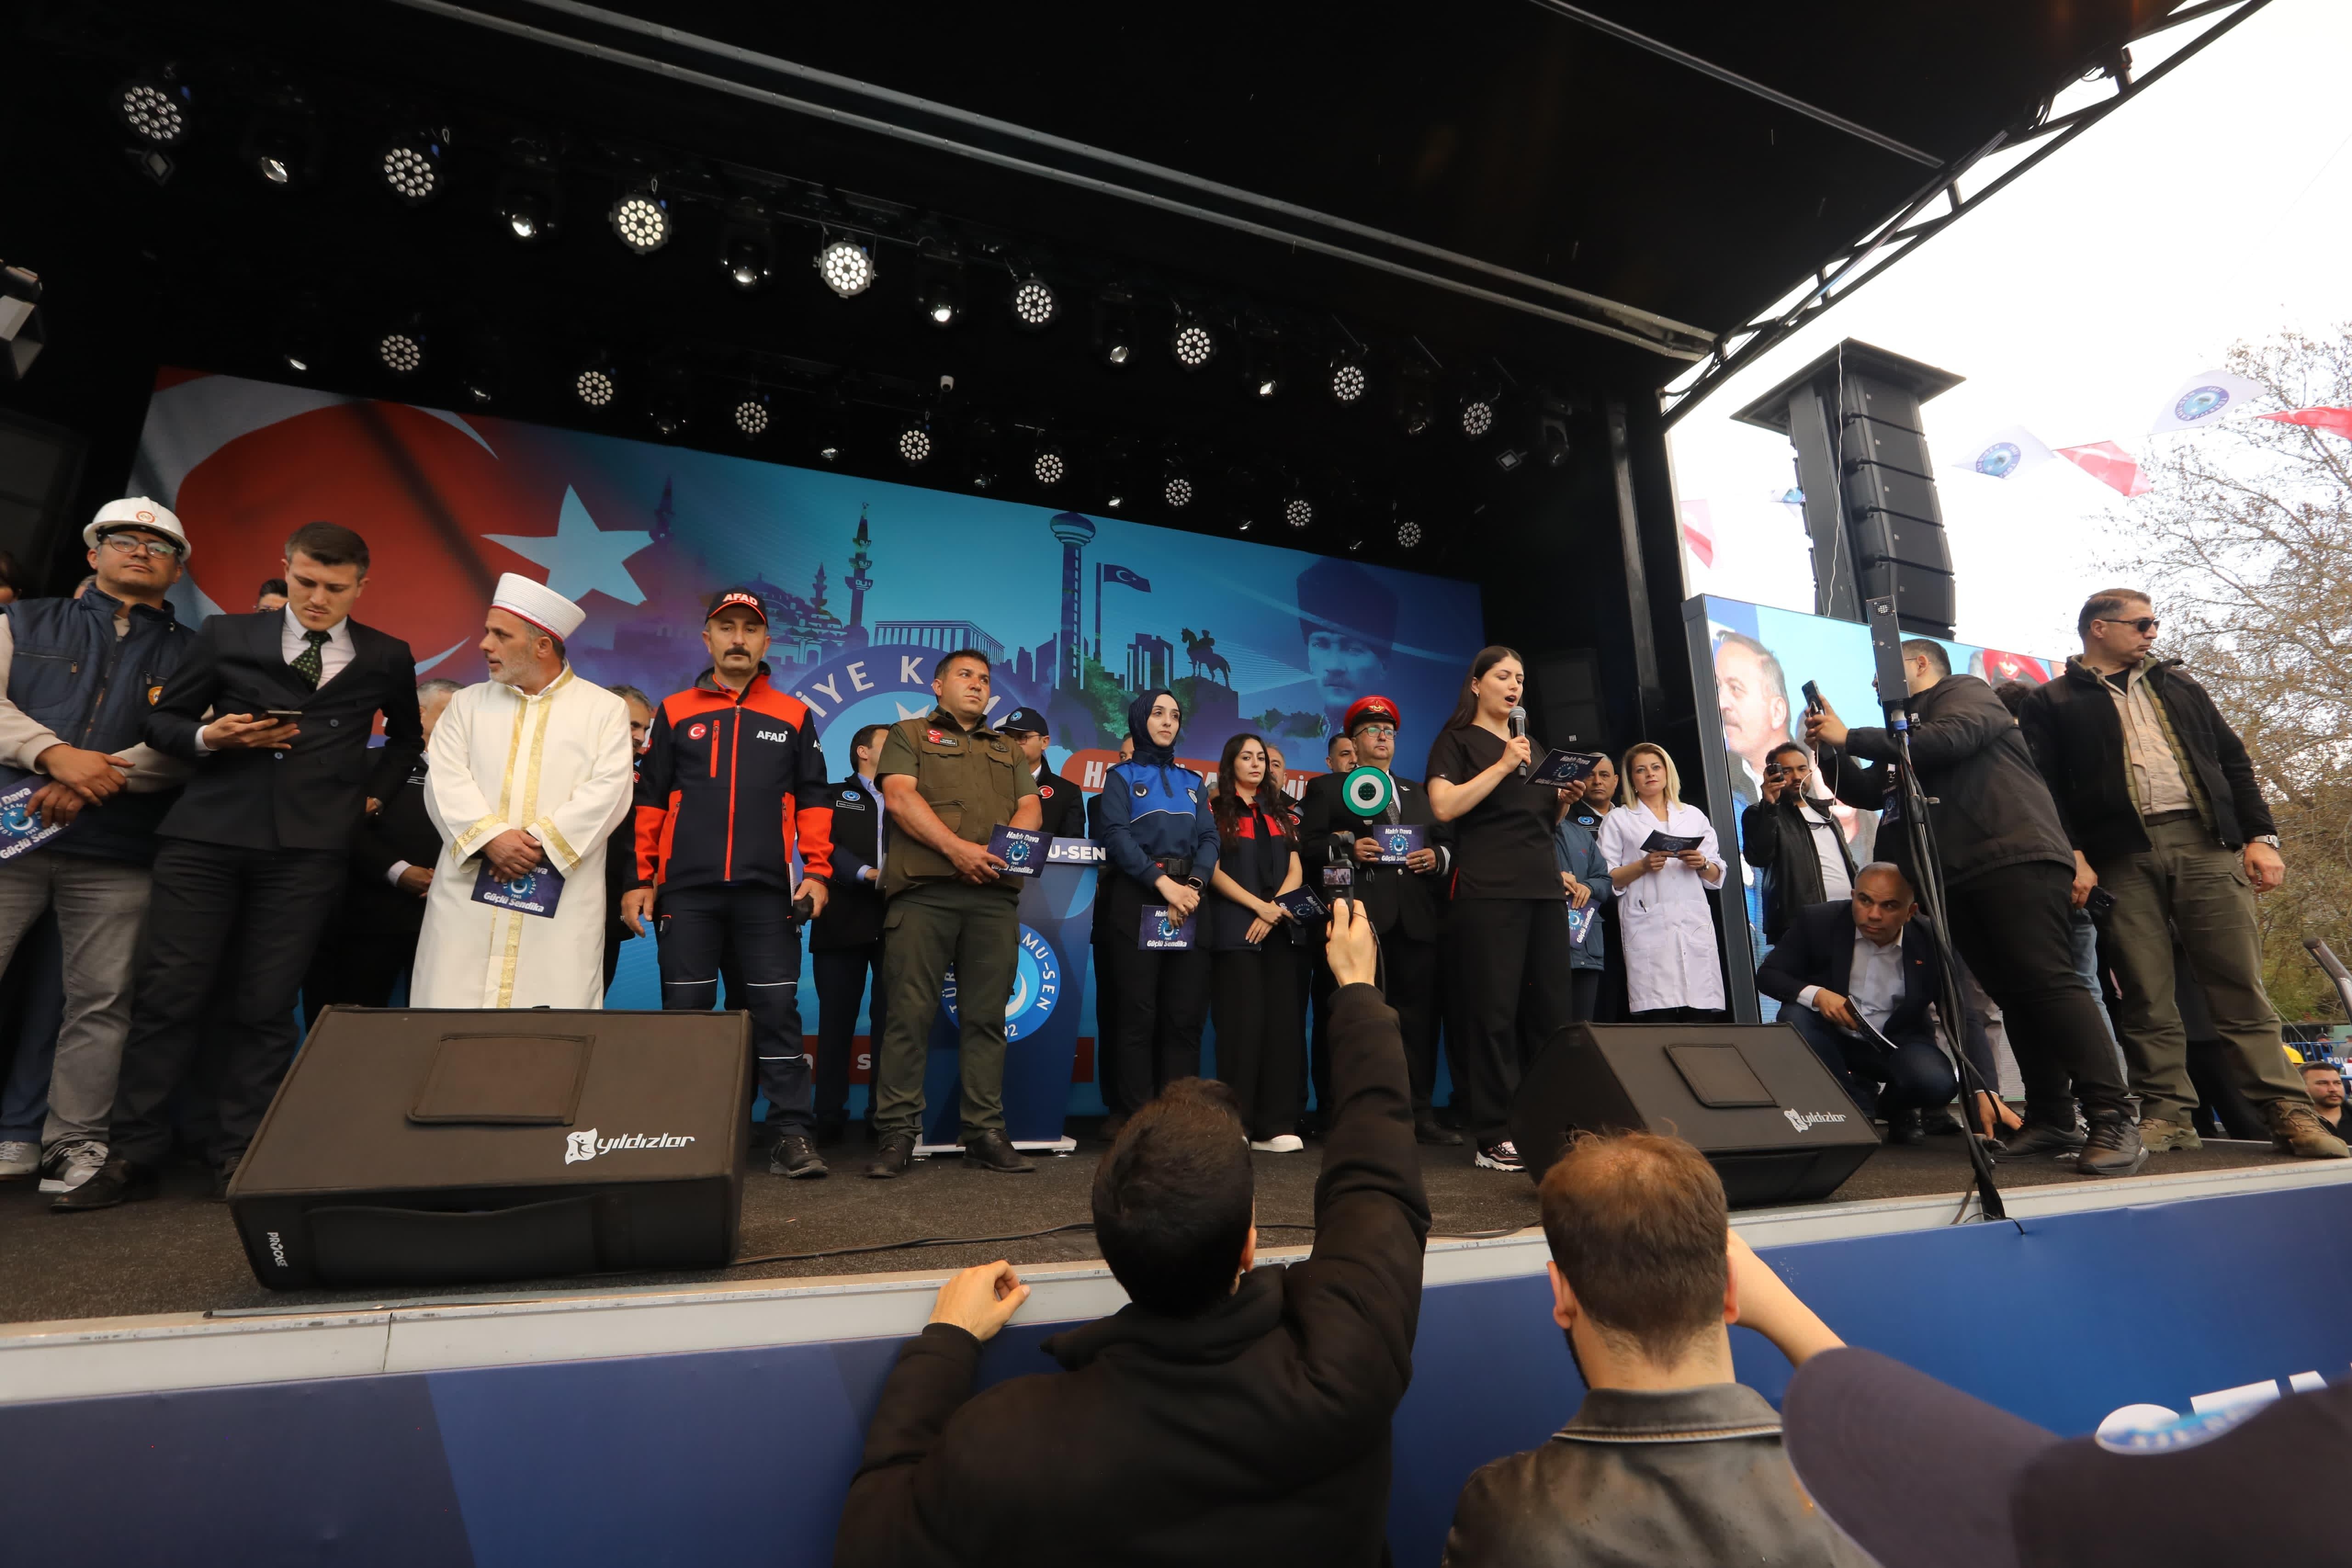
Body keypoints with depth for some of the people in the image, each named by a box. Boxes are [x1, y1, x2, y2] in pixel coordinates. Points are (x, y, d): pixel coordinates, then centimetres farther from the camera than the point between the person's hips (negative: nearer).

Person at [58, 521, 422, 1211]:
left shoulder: (385, 658, 11)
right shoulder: (225, 636, 12)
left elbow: (407, 736, 25)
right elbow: (161, 720, 14)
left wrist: (372, 792, 11)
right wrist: (208, 737, -7)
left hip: (309, 846, -1)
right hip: (205, 834, 1)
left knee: (265, 1006, 1)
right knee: (167, 993, 0)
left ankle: (240, 1158, 10)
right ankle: (132, 1158, 11)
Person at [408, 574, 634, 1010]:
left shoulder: (605, 709, 4)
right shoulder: (466, 704, 13)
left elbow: (608, 791, -6)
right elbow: (445, 781, 2)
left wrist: (540, 842, -15)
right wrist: (491, 838, -14)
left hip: (562, 901, -3)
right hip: (468, 894, 3)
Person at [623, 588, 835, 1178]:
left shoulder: (793, 717, 11)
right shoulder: (675, 713, 11)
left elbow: (814, 800, 8)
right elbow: (649, 801, 10)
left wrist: (817, 872, -2)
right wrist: (639, 879, 4)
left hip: (767, 892, 0)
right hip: (686, 890, 1)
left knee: (777, 1012, -2)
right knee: (686, 1012, 5)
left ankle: (792, 1137, 1)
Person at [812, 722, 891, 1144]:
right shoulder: (835, 796, 12)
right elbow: (823, 847, -3)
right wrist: (867, 874, -16)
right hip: (844, 919, -2)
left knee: (893, 1018, 2)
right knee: (837, 1018, 2)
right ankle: (829, 1116, 10)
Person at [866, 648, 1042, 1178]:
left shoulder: (1009, 751, 27)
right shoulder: (908, 735, 15)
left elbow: (1030, 809, 14)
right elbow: (899, 797, -2)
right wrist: (956, 847, -14)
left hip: (995, 896, 3)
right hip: (924, 890, -3)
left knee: (987, 1017, 2)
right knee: (910, 1014, -5)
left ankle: (986, 1133, 8)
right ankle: (896, 1133, 2)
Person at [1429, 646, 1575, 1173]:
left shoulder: (1532, 745, 24)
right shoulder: (1458, 740, 4)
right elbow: (1444, 806, -12)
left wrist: (1567, 796, 6)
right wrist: (1503, 765, -14)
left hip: (1544, 887, 7)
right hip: (1489, 889, -6)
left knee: (1555, 1009, 5)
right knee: (1495, 1012, -6)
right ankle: (1494, 1138, 1)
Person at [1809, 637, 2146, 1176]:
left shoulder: (1965, 692, 6)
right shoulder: (1908, 731, 28)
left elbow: (1946, 741, -15)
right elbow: (1864, 792, 23)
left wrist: (1851, 738, -11)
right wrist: (1827, 749, 9)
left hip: (2015, 859, -8)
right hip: (1958, 879, 8)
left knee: (2047, 982, -17)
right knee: (2012, 996, 4)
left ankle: (2113, 1121, -18)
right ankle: (2050, 1116, 5)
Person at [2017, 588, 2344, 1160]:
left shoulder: (2177, 683, 22)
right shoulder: (2052, 704, 8)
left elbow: (2233, 759, 18)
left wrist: (2260, 835, 7)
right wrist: (2072, 856, -13)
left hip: (2205, 843, 3)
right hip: (2121, 859, -3)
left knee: (2241, 985, 1)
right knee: (2145, 995, -1)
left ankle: (2288, 1111, 5)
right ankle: (2167, 1112, 3)